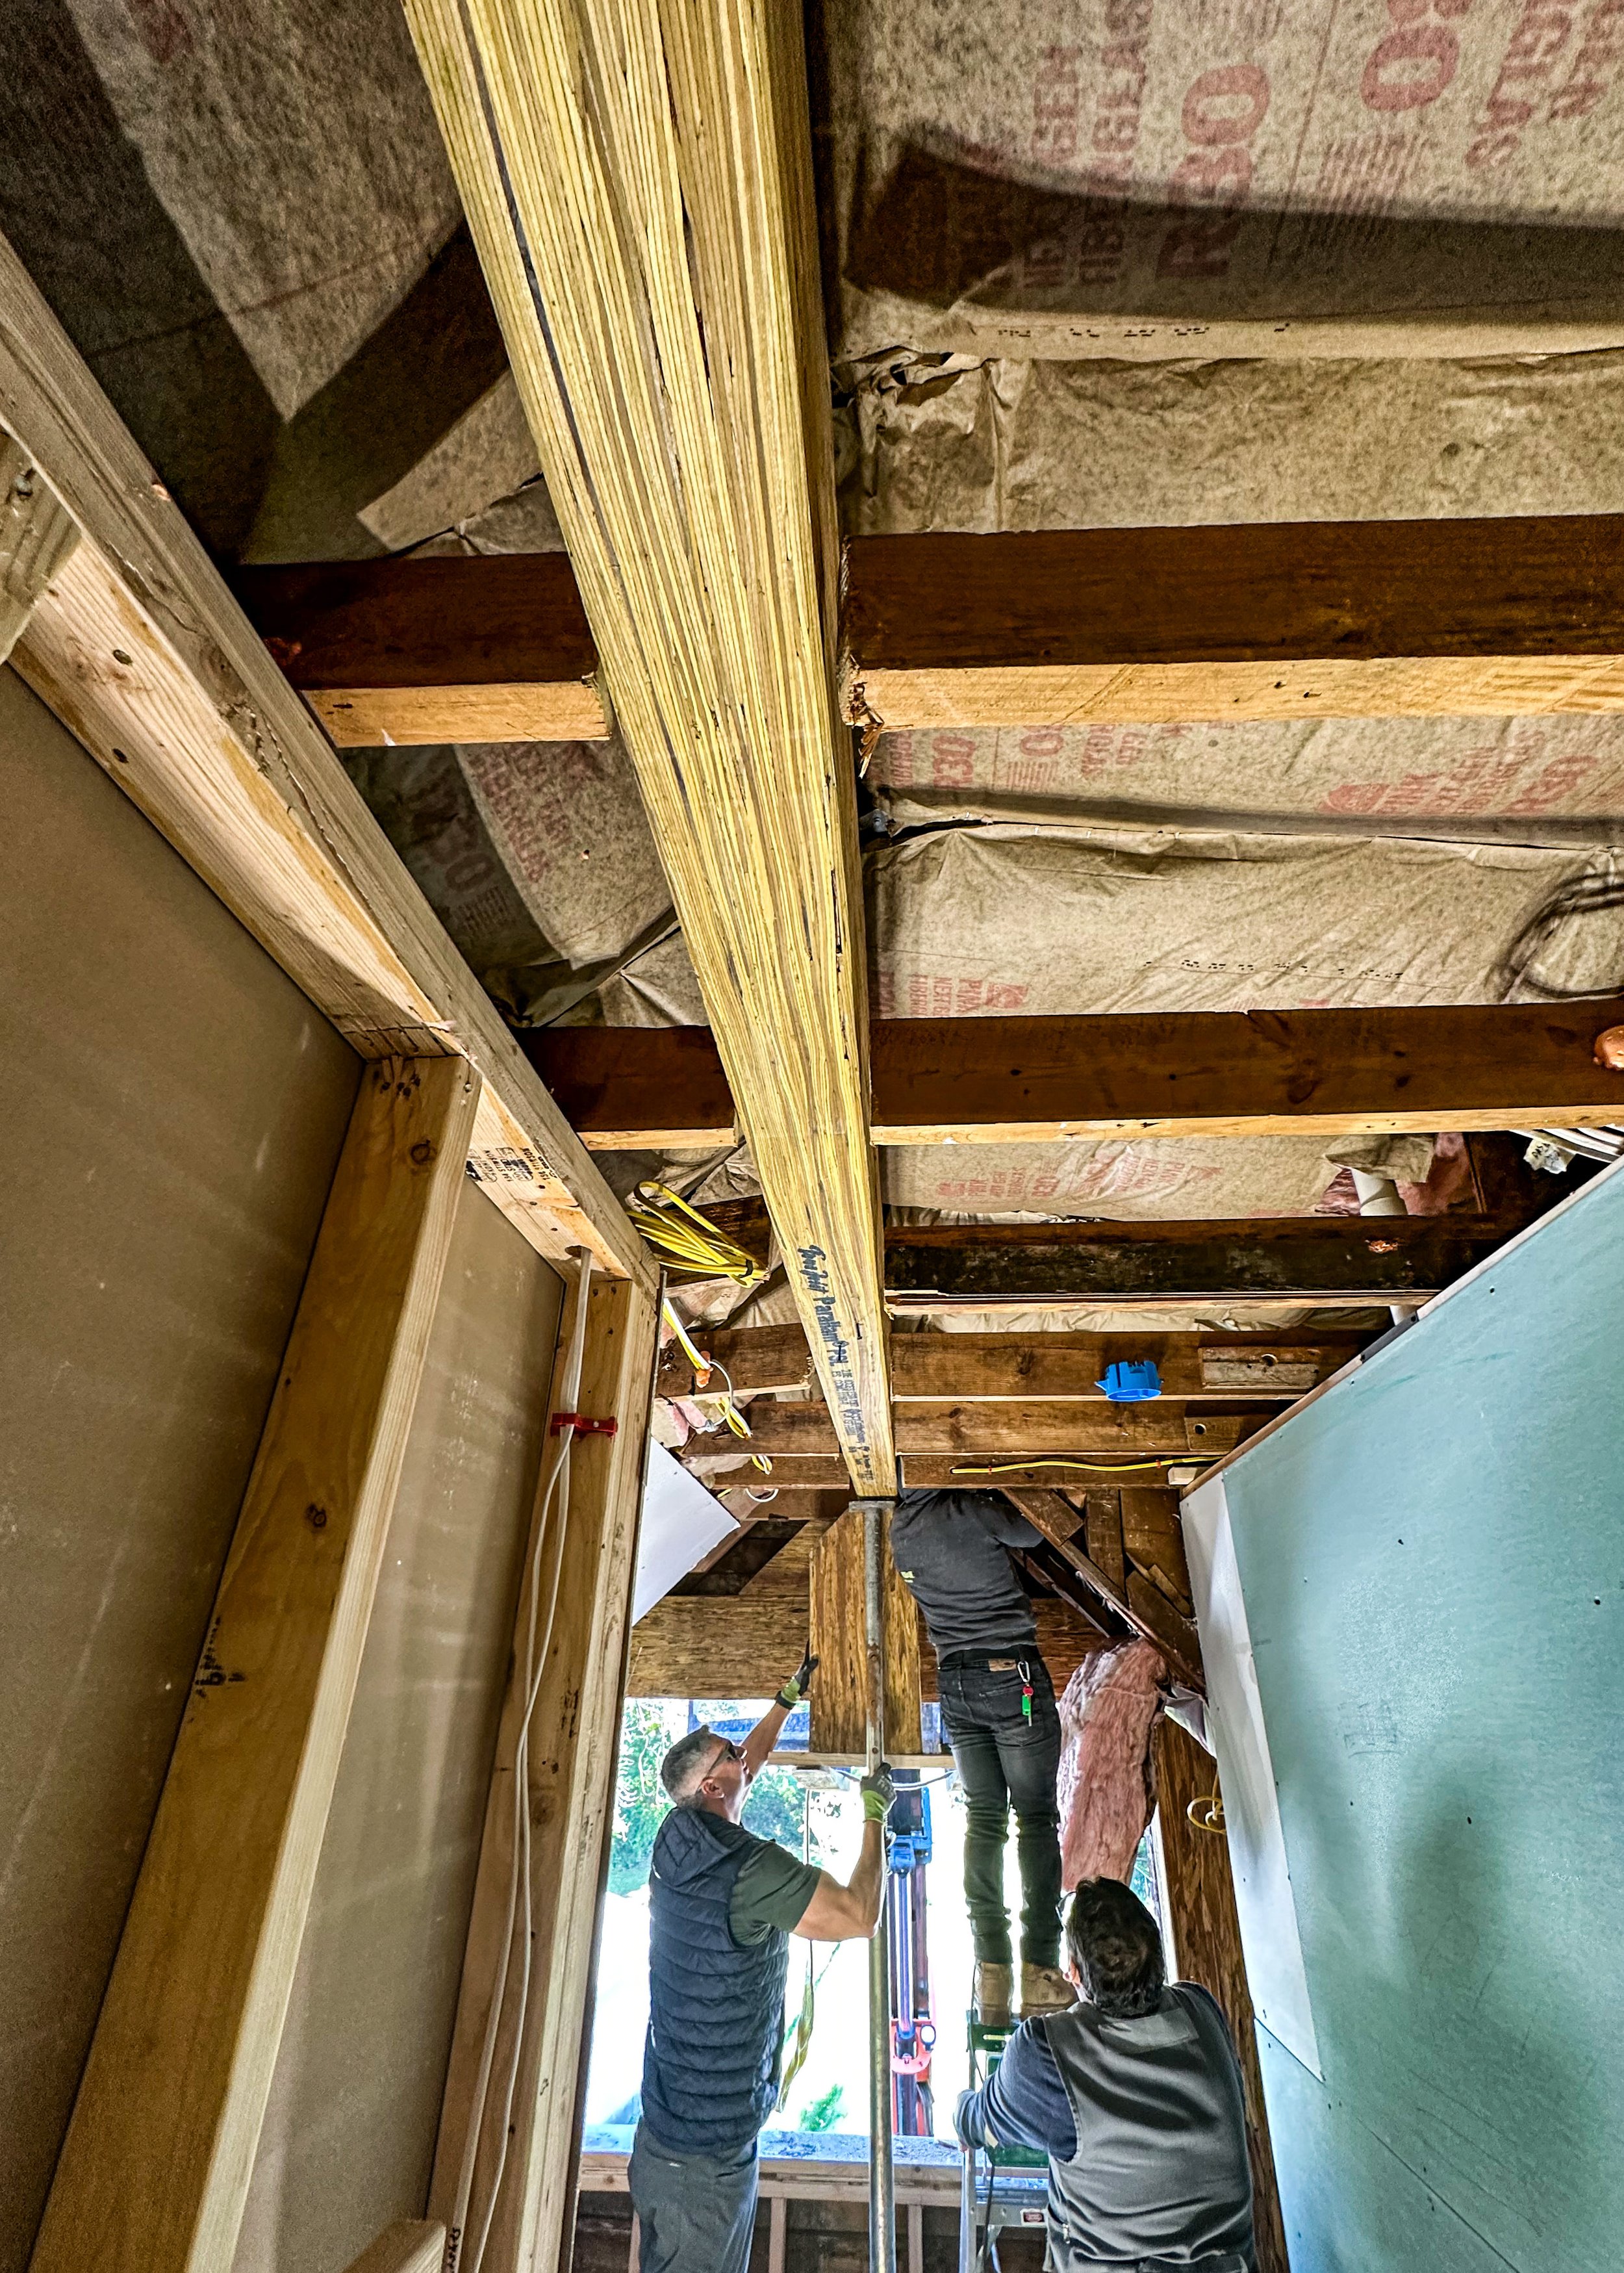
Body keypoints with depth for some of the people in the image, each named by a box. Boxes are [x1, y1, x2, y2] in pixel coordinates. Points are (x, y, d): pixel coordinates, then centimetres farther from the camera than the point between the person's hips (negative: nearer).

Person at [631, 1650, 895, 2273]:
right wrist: (875, 1814, -11)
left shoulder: (677, 1838, -2)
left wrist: (789, 1697, 24)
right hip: (708, 2149, -8)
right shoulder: (750, 1868, -28)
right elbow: (861, 1915, -22)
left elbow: (747, 1765, 15)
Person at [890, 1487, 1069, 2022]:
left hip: (955, 1681, 5)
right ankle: (1039, 1972, 6)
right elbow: (1030, 1532, -4)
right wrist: (995, 1493, 8)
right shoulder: (968, 1511, -19)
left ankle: (992, 1975, 13)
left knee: (982, 1819, 12)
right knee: (1036, 1817, 5)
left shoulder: (901, 1530, 0)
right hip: (1012, 1674, -5)